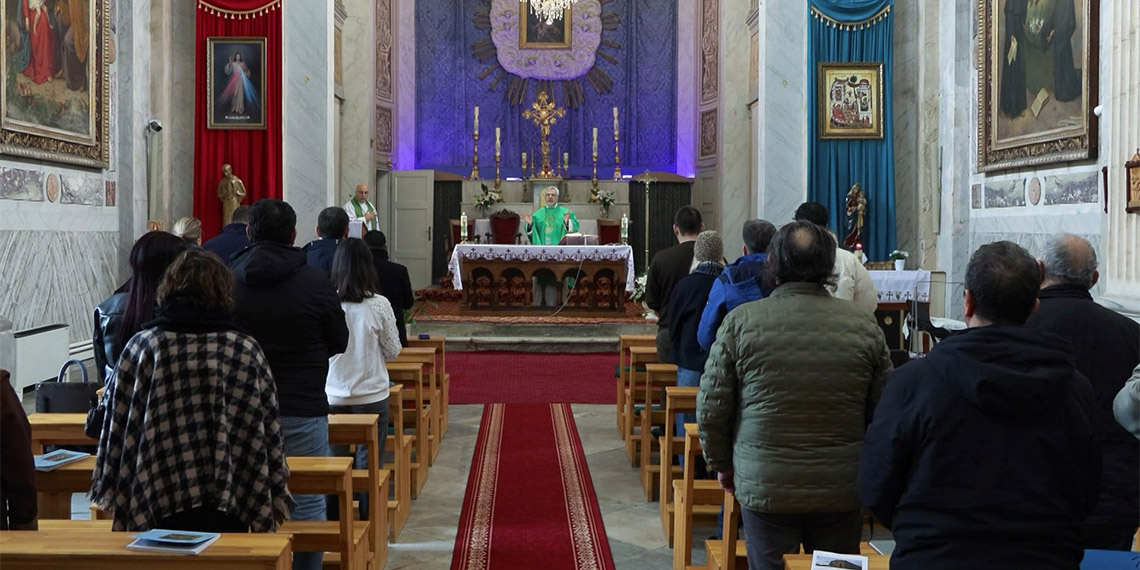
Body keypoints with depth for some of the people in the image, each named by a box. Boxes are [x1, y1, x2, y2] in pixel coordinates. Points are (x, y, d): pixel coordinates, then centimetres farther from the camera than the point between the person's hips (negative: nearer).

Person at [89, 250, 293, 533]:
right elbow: (270, 434, 4)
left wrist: (116, 501, 12)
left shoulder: (141, 346, 1)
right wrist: (273, 503, 13)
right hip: (229, 509, 0)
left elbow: (116, 430, 3)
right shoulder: (248, 350, 2)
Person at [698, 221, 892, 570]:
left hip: (764, 487, -1)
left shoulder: (741, 322, -8)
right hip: (842, 489, 2)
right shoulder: (863, 325, -3)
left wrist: (721, 464, 13)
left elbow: (711, 407, -3)